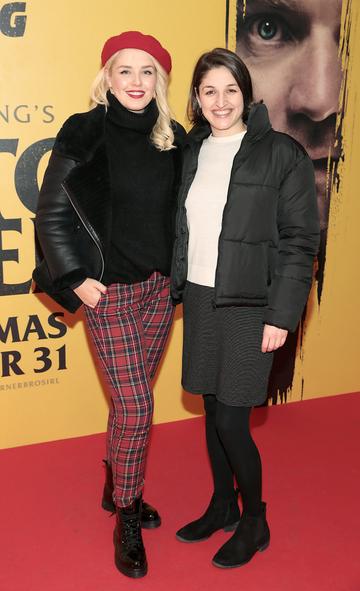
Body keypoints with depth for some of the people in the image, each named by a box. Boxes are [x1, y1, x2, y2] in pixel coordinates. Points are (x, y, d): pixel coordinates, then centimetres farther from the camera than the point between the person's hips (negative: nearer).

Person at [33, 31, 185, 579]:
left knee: (131, 399, 14)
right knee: (136, 405, -4)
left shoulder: (173, 139, 5)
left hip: (161, 287, 5)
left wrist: (179, 272, 7)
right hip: (109, 290, -4)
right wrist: (77, 279, -9)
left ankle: (118, 488, 36)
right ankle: (126, 519, 17)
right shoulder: (85, 135, -8)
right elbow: (52, 214, -6)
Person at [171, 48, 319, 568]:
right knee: (212, 410, 14)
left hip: (249, 305, -5)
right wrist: (176, 288, 9)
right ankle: (222, 507, 35)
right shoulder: (193, 151, 8)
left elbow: (300, 242, -9)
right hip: (199, 299, 5)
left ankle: (254, 522, 23)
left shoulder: (281, 153, -8)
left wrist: (281, 315, -13)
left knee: (231, 421, -2)